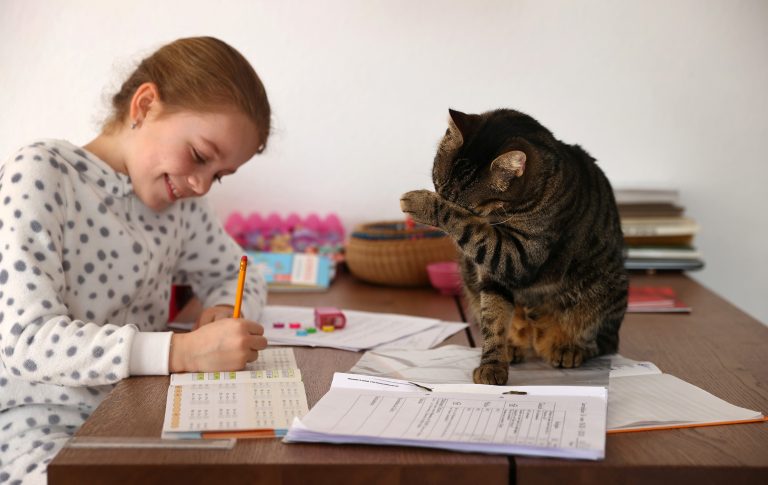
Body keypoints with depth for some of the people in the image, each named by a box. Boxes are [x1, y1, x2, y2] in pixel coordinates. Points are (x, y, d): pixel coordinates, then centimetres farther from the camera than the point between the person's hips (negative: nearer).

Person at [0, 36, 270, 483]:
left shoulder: (180, 203, 6)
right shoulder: (41, 175, -12)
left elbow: (238, 275, 20)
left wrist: (225, 310, -6)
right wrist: (183, 351, -32)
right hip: (42, 422, -6)